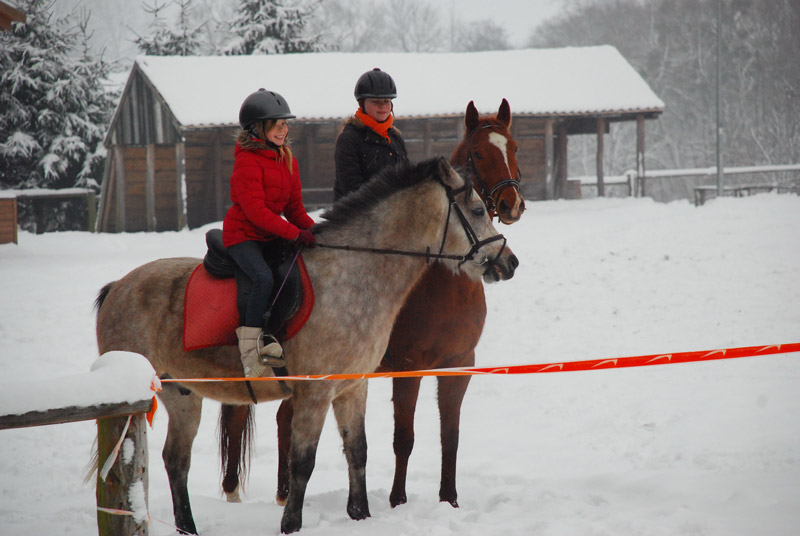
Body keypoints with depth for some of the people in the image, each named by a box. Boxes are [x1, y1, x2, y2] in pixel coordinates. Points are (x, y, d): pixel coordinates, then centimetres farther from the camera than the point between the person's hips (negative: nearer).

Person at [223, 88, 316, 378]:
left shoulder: (287, 160, 11)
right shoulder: (247, 161, -14)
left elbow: (294, 206, 14)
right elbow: (255, 209, -22)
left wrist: (313, 230, -5)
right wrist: (296, 234, -26)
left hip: (272, 236, 8)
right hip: (243, 234, -8)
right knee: (264, 278, -30)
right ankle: (251, 348, -25)